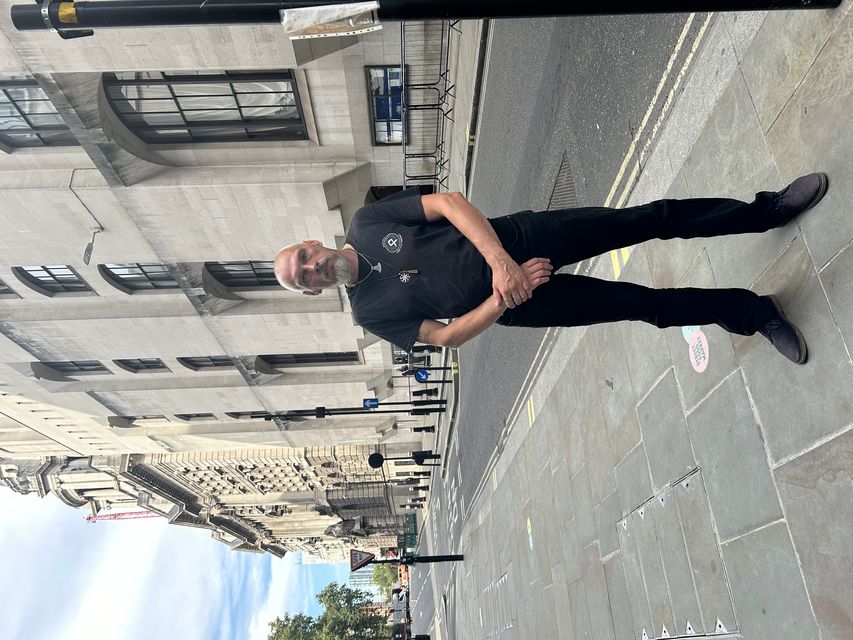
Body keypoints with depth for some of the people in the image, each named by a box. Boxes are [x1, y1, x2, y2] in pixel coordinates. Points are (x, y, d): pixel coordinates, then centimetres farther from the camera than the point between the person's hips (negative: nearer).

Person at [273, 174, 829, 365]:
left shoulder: (367, 222, -1)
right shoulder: (371, 311, -3)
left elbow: (450, 202, -9)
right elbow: (447, 336, -7)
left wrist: (497, 259, -22)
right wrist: (502, 299, -20)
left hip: (518, 239, 2)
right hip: (506, 304, -1)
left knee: (650, 219, -4)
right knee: (638, 303, -4)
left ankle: (768, 210, 13)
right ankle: (752, 311, 16)